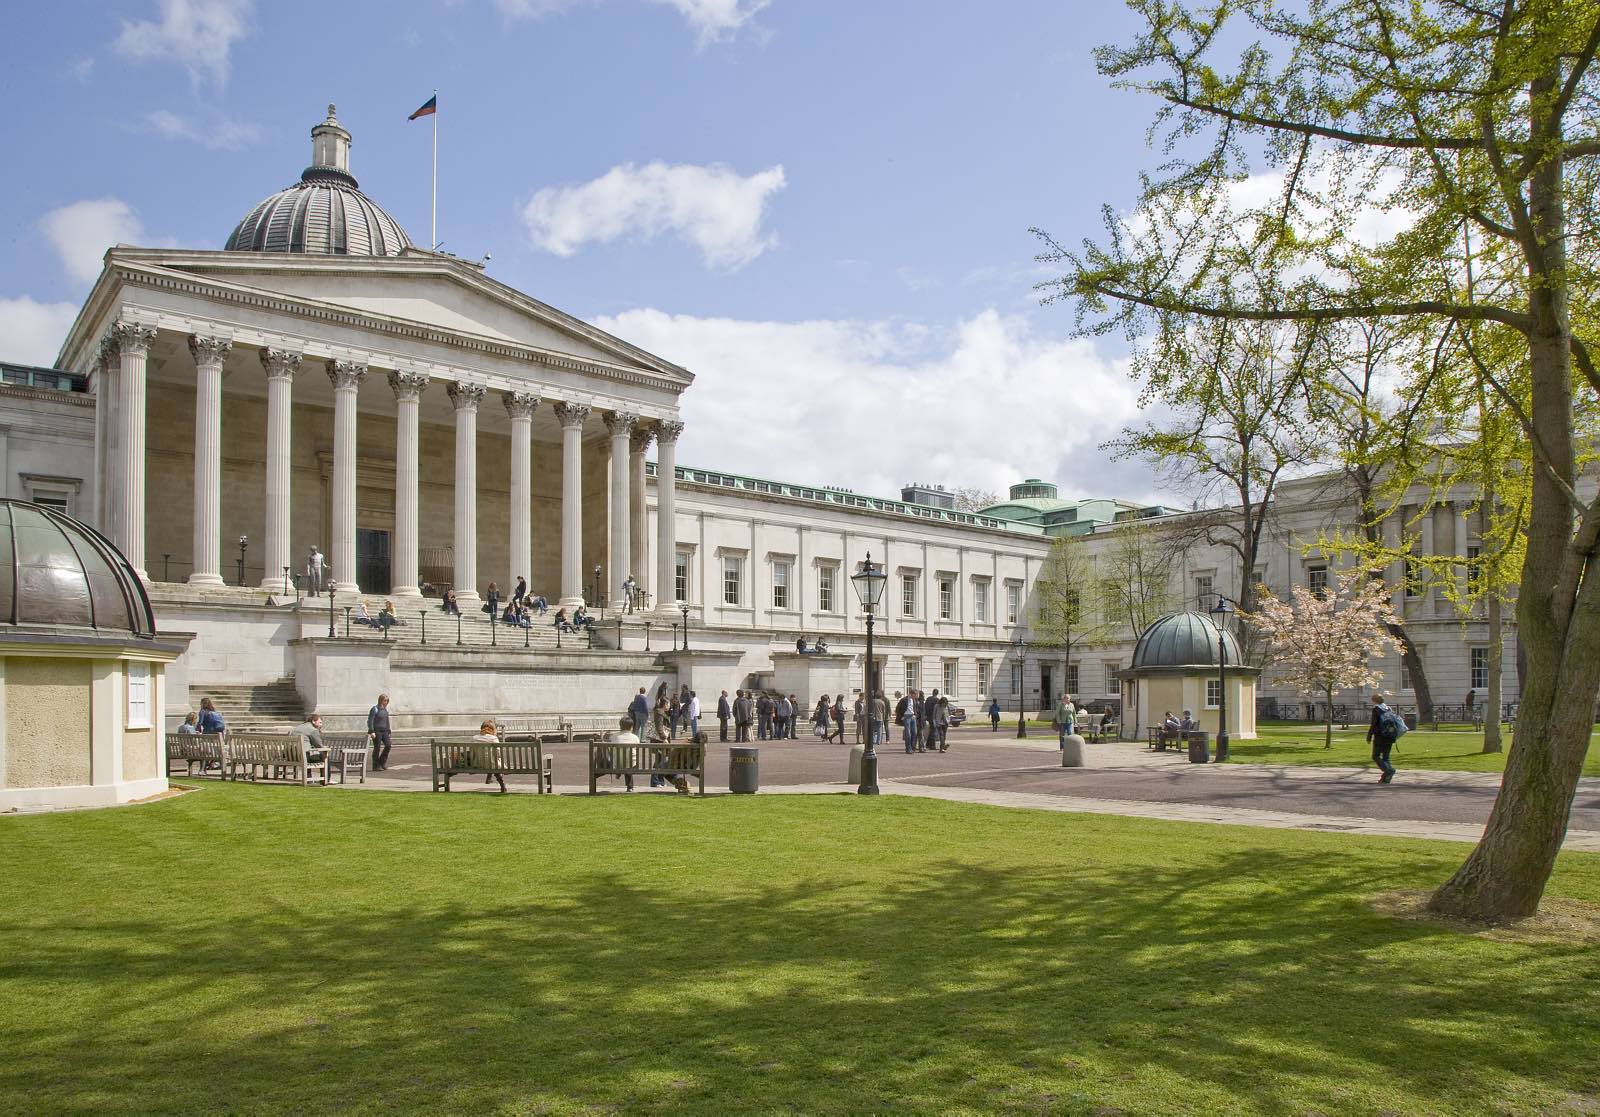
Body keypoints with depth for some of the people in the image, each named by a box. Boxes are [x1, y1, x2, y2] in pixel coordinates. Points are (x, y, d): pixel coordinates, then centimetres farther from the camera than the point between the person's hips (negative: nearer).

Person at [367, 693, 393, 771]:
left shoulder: (386, 710, 13)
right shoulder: (375, 709, -8)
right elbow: (370, 721, -12)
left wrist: (388, 732, 18)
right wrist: (371, 732, -19)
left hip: (384, 731, 6)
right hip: (376, 731, -6)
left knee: (388, 745, -6)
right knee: (377, 748, -2)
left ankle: (382, 762, 11)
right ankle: (376, 766, 7)